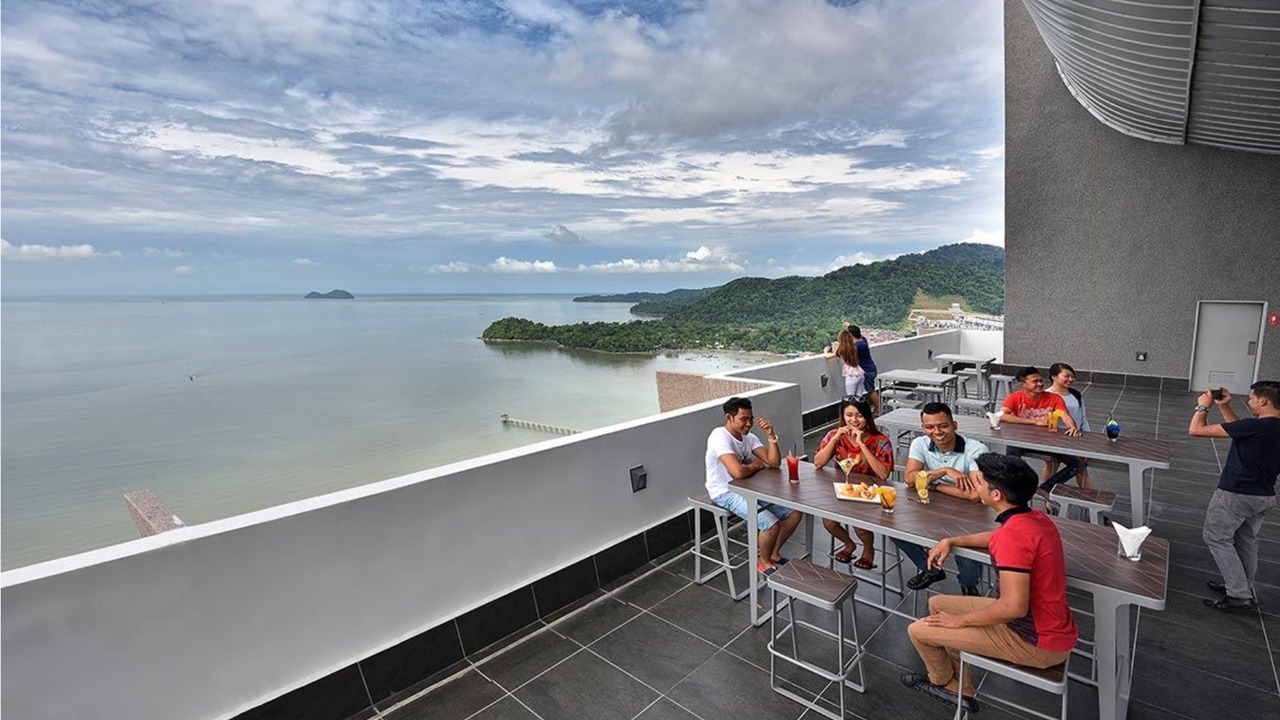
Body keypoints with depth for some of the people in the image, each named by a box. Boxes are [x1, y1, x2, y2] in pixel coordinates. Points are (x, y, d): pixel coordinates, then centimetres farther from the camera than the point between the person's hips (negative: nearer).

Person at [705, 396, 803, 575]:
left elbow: (775, 462, -3)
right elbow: (738, 472, -34)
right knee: (772, 525, -22)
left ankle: (774, 554, 22)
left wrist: (771, 436, -16)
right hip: (726, 494, -9)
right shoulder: (720, 437, -23)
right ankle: (764, 562, 8)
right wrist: (755, 465, -13)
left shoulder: (749, 437, 3)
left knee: (794, 513, 2)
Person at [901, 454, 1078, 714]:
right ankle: (960, 691, 28)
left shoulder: (1014, 534, -32)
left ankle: (943, 681, 32)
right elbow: (997, 537, 21)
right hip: (1049, 627, 9)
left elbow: (1013, 607, -34)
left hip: (1036, 643, -9)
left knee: (918, 630, -2)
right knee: (937, 604, 16)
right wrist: (951, 542, 12)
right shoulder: (1035, 518, -2)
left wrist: (961, 620, -18)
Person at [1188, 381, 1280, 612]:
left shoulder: (1257, 426, -24)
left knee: (1217, 538, 5)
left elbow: (1196, 430, -23)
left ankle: (1240, 596, 7)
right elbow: (1240, 431, 19)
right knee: (1246, 541, 20)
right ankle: (1243, 588, 33)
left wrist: (1203, 406, -6)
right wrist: (1224, 407, 15)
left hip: (1236, 494, -8)